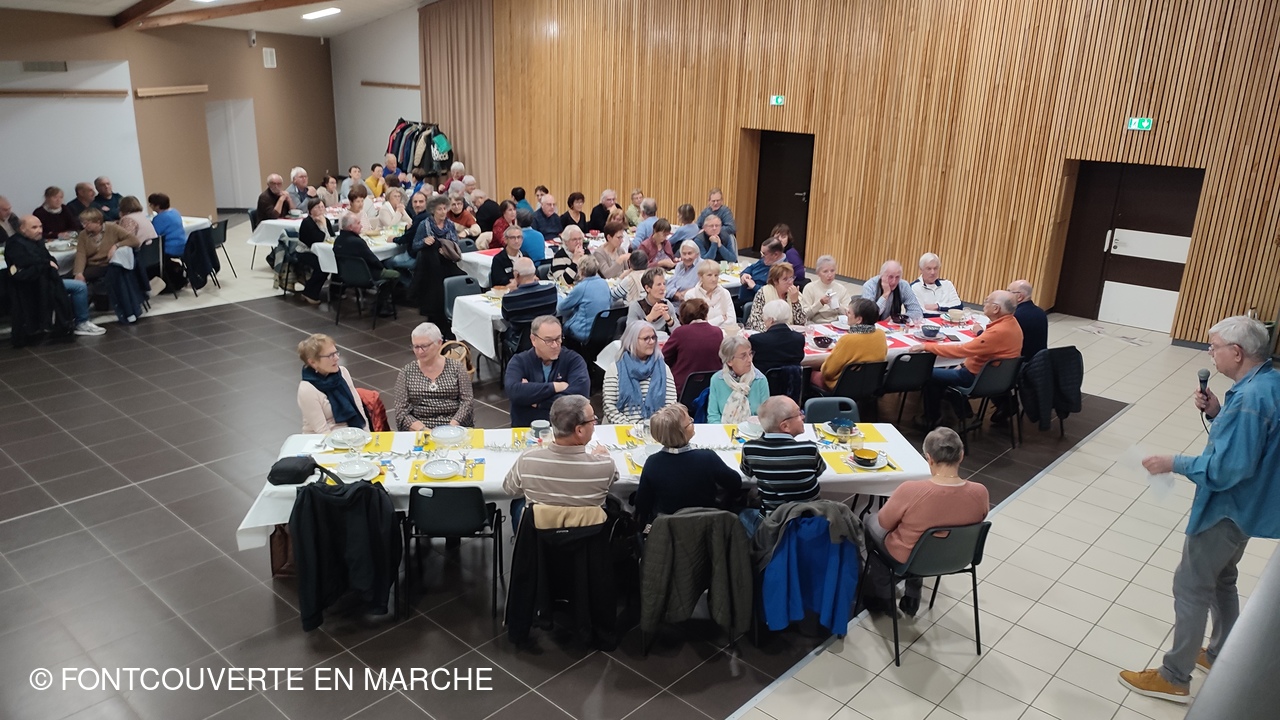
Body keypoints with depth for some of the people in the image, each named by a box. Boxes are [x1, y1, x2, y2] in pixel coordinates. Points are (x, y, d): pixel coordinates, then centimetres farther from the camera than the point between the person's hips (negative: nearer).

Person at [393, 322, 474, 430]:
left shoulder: (456, 368, 7)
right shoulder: (406, 372, 9)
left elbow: (467, 402, 2)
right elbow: (401, 412, 4)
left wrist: (451, 428, -13)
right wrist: (423, 430, -12)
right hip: (419, 431, 0)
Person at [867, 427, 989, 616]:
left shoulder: (911, 490, -34)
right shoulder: (979, 493, -23)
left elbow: (885, 523, -15)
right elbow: (976, 520, 0)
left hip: (908, 559, -4)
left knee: (871, 521, 27)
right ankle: (913, 591, 40)